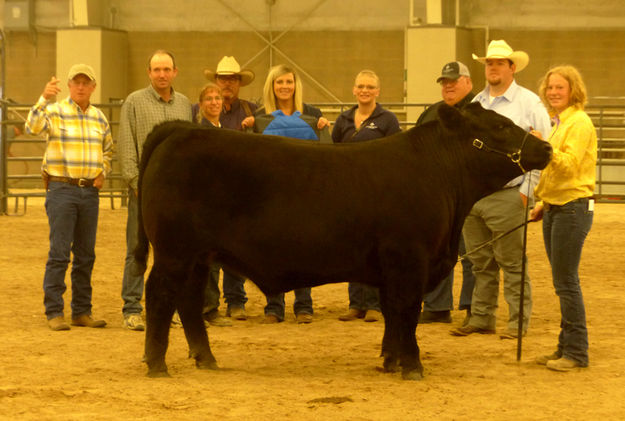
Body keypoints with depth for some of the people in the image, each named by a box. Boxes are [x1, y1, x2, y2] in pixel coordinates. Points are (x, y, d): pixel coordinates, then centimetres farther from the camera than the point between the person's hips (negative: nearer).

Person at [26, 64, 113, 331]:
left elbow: (108, 150, 26)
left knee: (86, 254, 9)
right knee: (59, 253, -7)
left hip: (90, 191, 5)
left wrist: (103, 172, 9)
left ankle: (82, 311, 16)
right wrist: (43, 99, -37)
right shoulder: (55, 111, -4)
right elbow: (33, 128, -24)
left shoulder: (99, 118, 11)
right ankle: (54, 313, -2)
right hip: (61, 190, -5)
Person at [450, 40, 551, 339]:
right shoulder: (475, 104, 15)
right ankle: (481, 318, 17)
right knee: (480, 263, 10)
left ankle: (519, 322, 4)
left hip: (507, 196, -5)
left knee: (512, 262, -2)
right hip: (471, 196, 5)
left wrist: (528, 191, -10)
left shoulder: (529, 103, -1)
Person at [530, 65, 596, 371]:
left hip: (573, 207, -9)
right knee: (562, 283, 12)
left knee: (566, 282, -7)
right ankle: (566, 348, 17)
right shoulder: (558, 123, 17)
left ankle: (576, 352, -2)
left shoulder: (579, 122, -12)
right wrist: (543, 204, 20)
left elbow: (569, 165, -22)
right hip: (555, 208, 9)